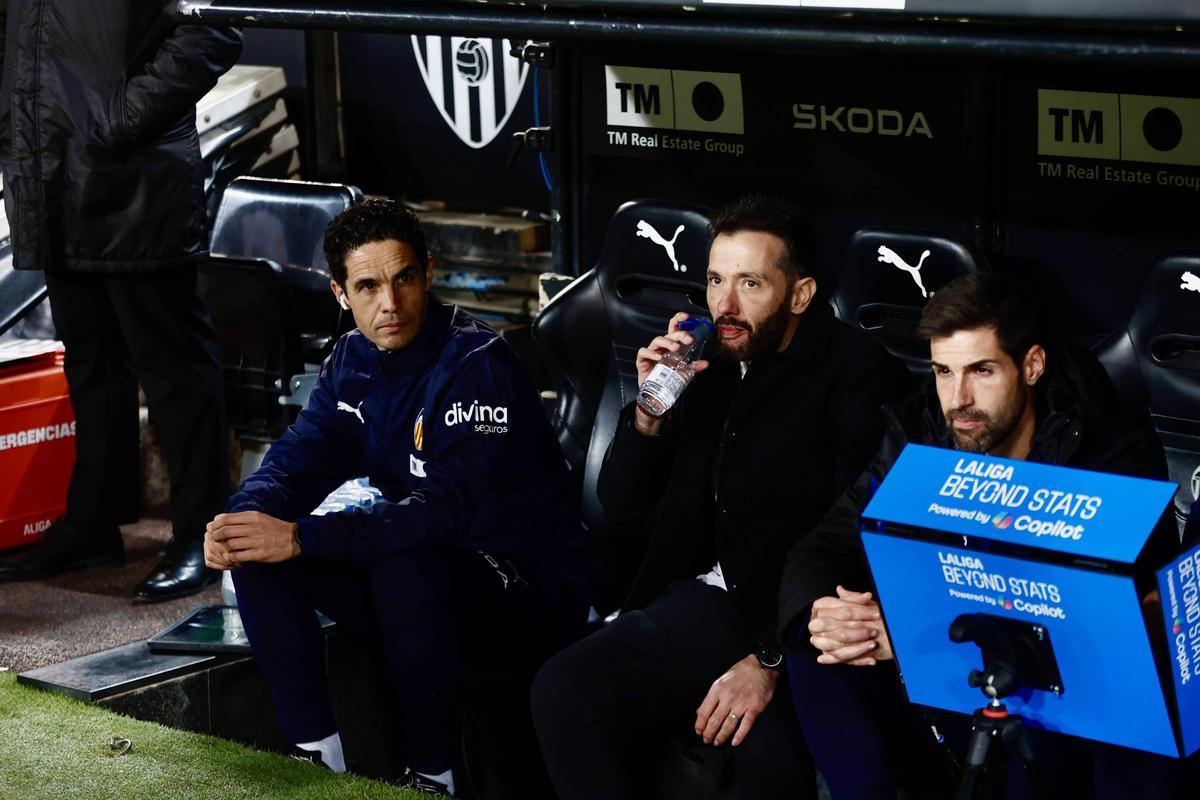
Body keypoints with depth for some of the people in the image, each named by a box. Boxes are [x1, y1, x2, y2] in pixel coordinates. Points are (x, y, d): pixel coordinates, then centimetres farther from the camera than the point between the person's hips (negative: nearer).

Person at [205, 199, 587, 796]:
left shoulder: (476, 365, -22)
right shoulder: (351, 363, 3)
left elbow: (444, 510, -32)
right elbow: (296, 461, -1)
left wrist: (300, 538, -37)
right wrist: (245, 517, -26)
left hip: (529, 590, -7)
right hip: (429, 567, 8)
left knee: (405, 566, -38)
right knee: (258, 553, -8)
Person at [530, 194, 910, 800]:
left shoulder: (859, 377, -9)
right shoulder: (709, 367, 10)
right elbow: (622, 511, 15)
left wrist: (773, 659, -23)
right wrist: (650, 409, -2)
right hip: (708, 606, 6)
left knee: (767, 748, -35)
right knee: (560, 690, -18)